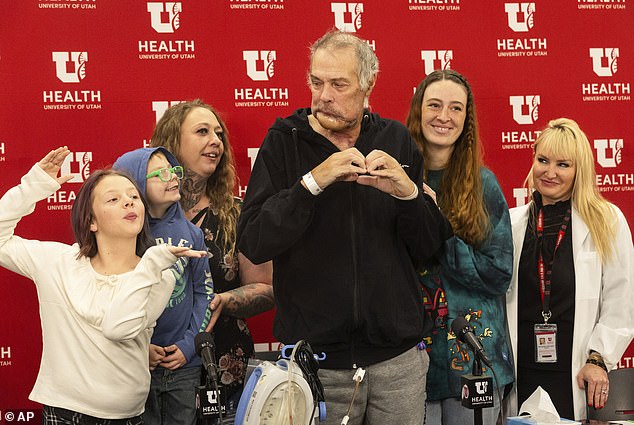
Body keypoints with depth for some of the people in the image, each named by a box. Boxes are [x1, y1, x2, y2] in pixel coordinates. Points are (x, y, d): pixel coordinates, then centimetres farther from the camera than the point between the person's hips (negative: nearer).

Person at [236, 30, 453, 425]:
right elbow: (253, 244, -12)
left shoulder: (396, 139, 4)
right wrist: (311, 183, -22)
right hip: (314, 358, -2)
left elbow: (429, 248, 4)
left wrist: (408, 193, -14)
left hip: (398, 356, 2)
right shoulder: (284, 141, -2)